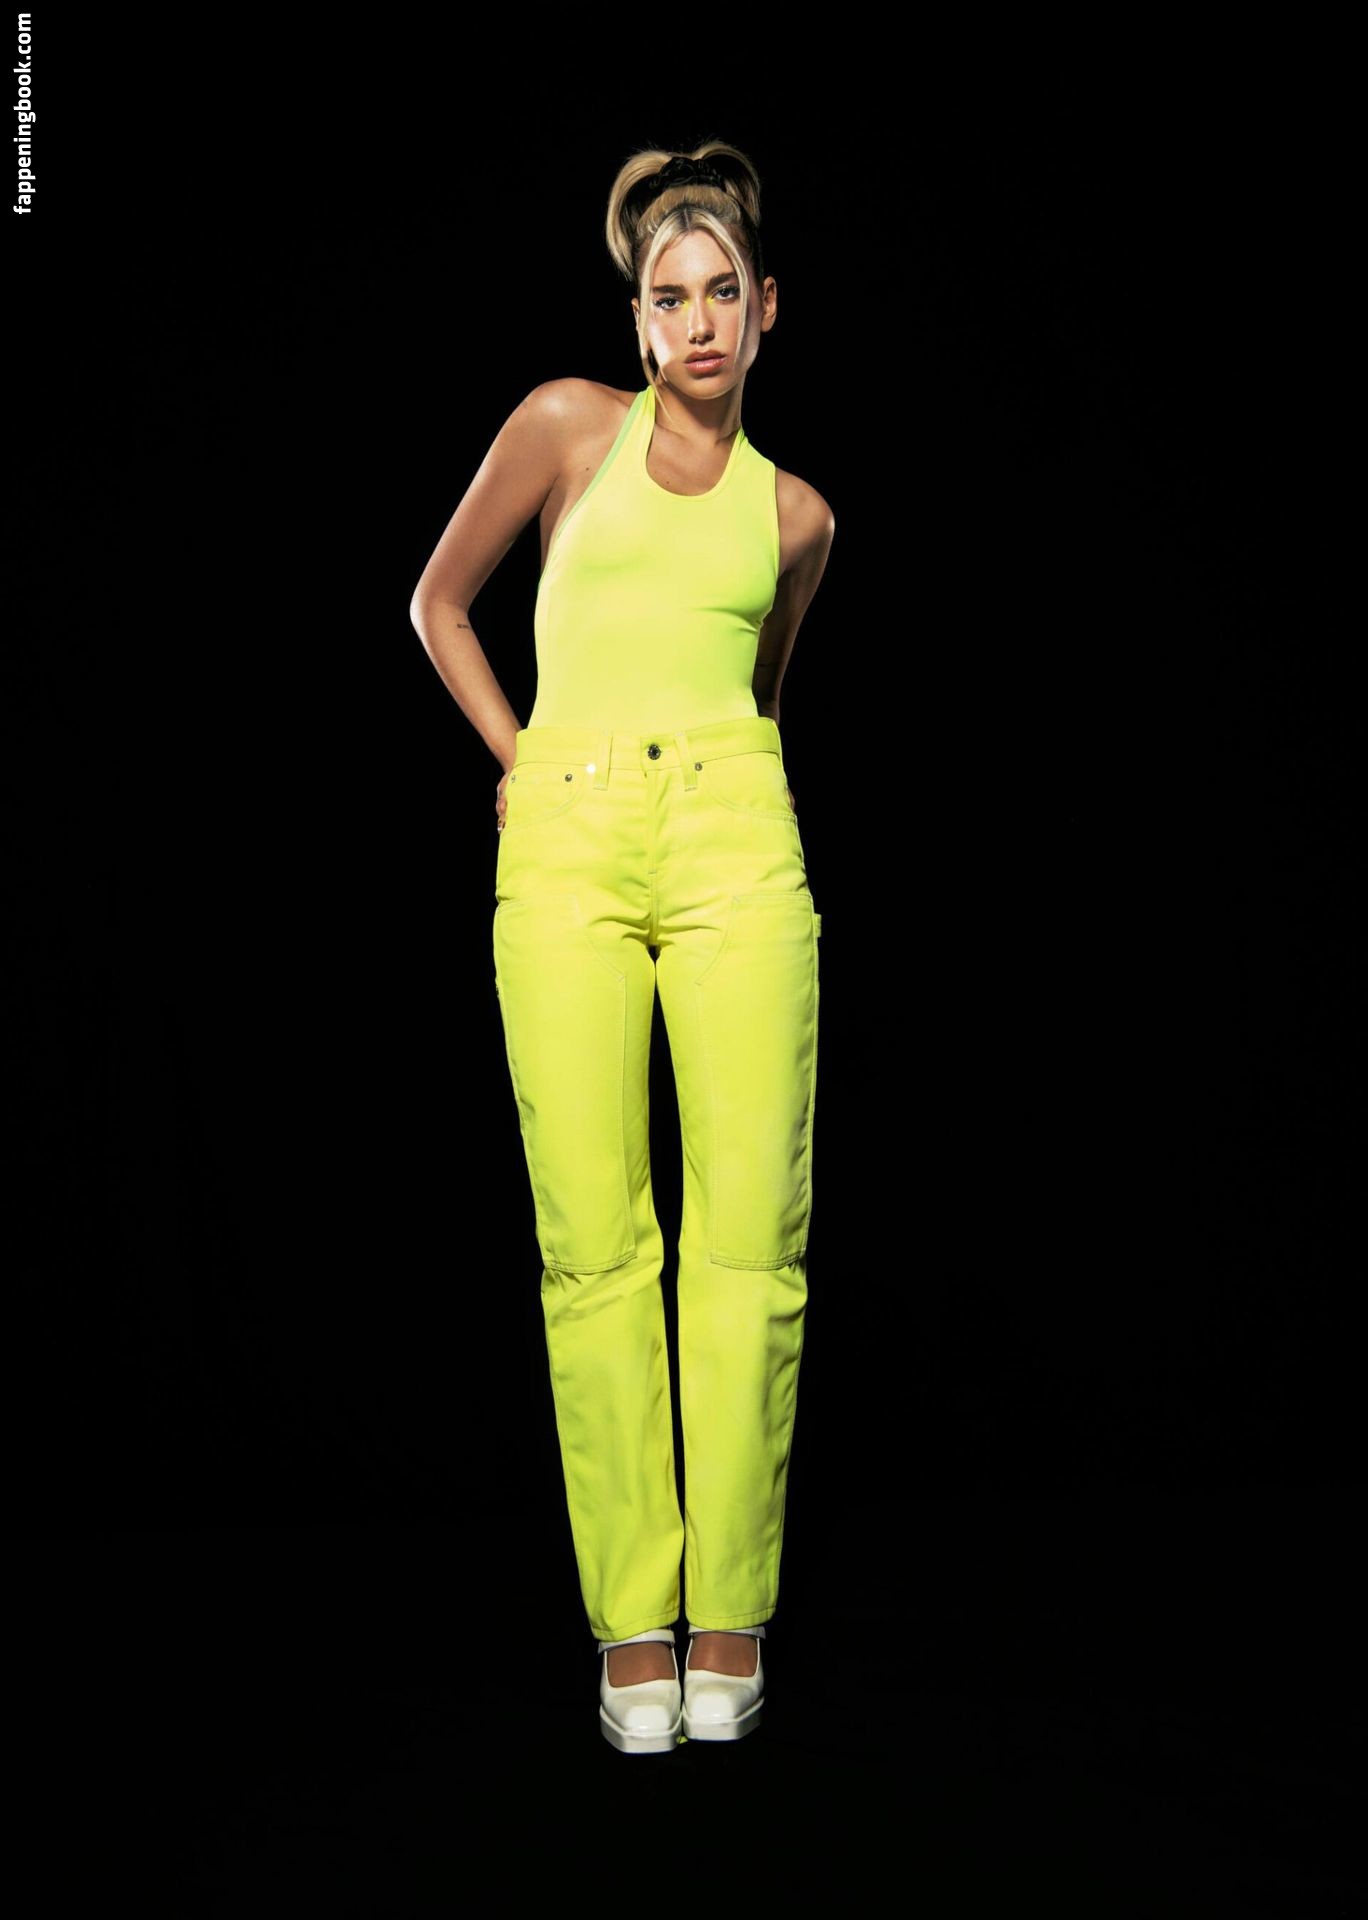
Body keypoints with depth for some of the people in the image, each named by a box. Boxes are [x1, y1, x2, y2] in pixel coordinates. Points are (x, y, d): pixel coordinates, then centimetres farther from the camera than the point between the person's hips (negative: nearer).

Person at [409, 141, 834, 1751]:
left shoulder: (796, 514, 17)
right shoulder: (568, 423, 12)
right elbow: (439, 603, 17)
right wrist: (521, 762, 9)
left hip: (734, 841, 2)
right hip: (565, 844, -1)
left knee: (748, 1236, -4)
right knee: (592, 1240, -4)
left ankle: (728, 1618, 7)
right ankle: (630, 1624, 6)